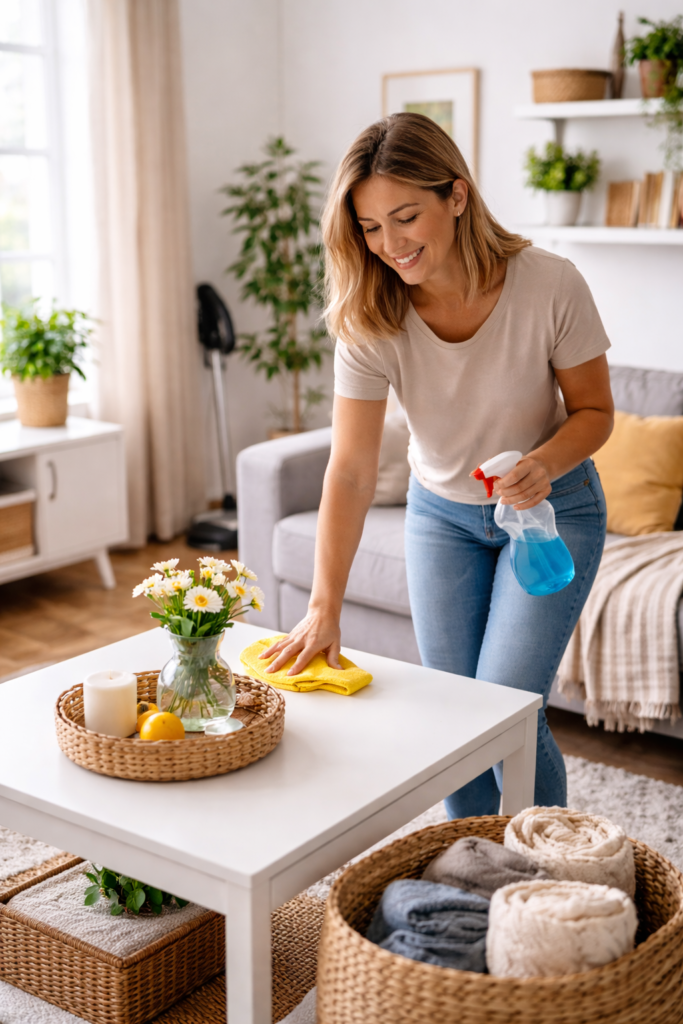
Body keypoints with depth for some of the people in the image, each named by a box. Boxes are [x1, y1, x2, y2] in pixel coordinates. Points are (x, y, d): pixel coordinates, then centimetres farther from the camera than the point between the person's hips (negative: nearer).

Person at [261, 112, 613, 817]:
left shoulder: (550, 287, -25)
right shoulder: (369, 318, -20)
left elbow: (594, 410, -11)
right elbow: (351, 471, -22)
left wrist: (545, 464, -32)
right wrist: (324, 608, -27)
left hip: (551, 509, -2)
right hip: (441, 514, 3)